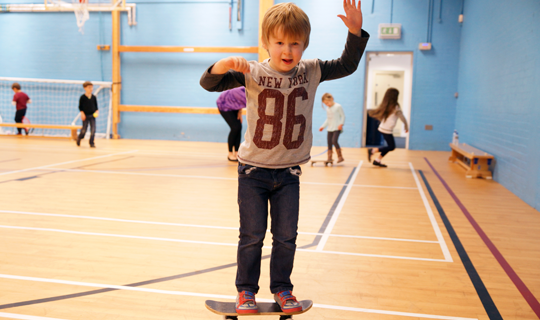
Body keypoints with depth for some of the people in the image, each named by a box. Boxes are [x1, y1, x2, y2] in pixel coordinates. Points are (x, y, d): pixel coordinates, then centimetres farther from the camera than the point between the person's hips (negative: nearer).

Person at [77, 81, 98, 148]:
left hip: (92, 115, 2)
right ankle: (79, 138, 34)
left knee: (93, 130, -6)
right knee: (84, 130, 4)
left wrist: (97, 111, -6)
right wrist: (82, 113, -12)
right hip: (85, 115, -2)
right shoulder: (82, 97, -5)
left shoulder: (94, 97, 3)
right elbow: (80, 106, -2)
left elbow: (96, 106, 10)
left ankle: (91, 143, 2)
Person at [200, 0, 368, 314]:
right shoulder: (252, 74, -10)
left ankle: (282, 288, 28)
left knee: (286, 237, 9)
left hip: (288, 172, 2)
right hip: (254, 170, -2)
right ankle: (246, 290, 24)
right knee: (252, 236, 7)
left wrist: (356, 31, -12)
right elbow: (209, 83, -14)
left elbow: (347, 65, 4)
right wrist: (226, 64, -35)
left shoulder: (311, 72, -2)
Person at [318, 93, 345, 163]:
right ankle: (329, 158, 10)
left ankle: (340, 156, -9)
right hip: (330, 128, 7)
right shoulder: (327, 109, 15)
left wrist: (341, 124, -17)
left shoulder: (338, 106, -6)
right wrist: (323, 126, 17)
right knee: (329, 142, 3)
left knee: (334, 141, -20)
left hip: (337, 128, -7)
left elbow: (343, 116, -5)